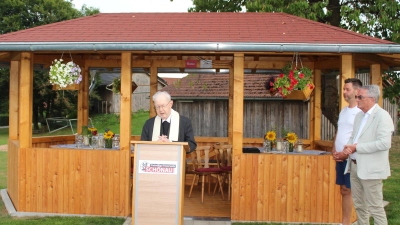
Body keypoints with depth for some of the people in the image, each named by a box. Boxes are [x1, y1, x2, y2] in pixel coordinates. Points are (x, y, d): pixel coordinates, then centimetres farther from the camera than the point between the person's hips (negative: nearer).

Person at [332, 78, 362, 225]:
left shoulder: (361, 112, -12)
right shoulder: (343, 111, 14)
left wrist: (347, 153, -16)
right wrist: (334, 150, 5)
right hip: (340, 157, 8)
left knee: (351, 192, -2)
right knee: (344, 190, 12)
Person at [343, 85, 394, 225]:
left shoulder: (382, 116, -12)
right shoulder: (359, 115, 13)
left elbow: (384, 143, -23)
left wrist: (356, 147, -18)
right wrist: (348, 147, -4)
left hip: (370, 169, -8)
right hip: (355, 166, 8)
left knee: (375, 208, 0)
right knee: (359, 206, 17)